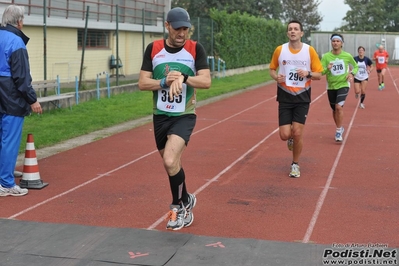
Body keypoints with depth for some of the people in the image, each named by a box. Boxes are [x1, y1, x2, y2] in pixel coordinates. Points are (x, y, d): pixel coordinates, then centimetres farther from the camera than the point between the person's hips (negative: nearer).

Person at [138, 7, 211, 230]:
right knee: (173, 164, 15)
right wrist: (165, 81, -20)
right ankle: (185, 201, 40)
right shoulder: (153, 49, -1)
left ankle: (178, 205, 2)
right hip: (160, 116, 4)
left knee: (170, 161, -22)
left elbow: (206, 81, -14)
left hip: (184, 116, -4)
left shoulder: (196, 49, -7)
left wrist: (182, 78, -30)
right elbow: (142, 83, -3)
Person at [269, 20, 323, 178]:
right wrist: (276, 77, -11)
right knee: (285, 135, -6)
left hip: (302, 97, -1)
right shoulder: (280, 50, -2)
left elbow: (318, 74, 0)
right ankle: (291, 138, 34)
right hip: (285, 97, 1)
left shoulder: (310, 50, -4)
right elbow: (272, 69, 11)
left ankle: (295, 165, 16)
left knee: (298, 133, -5)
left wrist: (308, 73, -21)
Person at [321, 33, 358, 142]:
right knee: (334, 109, 13)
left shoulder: (347, 56, -4)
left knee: (339, 107, -20)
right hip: (331, 86, 2)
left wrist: (352, 73, -7)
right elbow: (320, 72, -9)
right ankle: (340, 128, 37)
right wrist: (327, 69, -30)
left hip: (343, 85, -2)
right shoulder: (326, 56, -6)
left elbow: (356, 66, 13)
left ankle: (338, 131, -9)